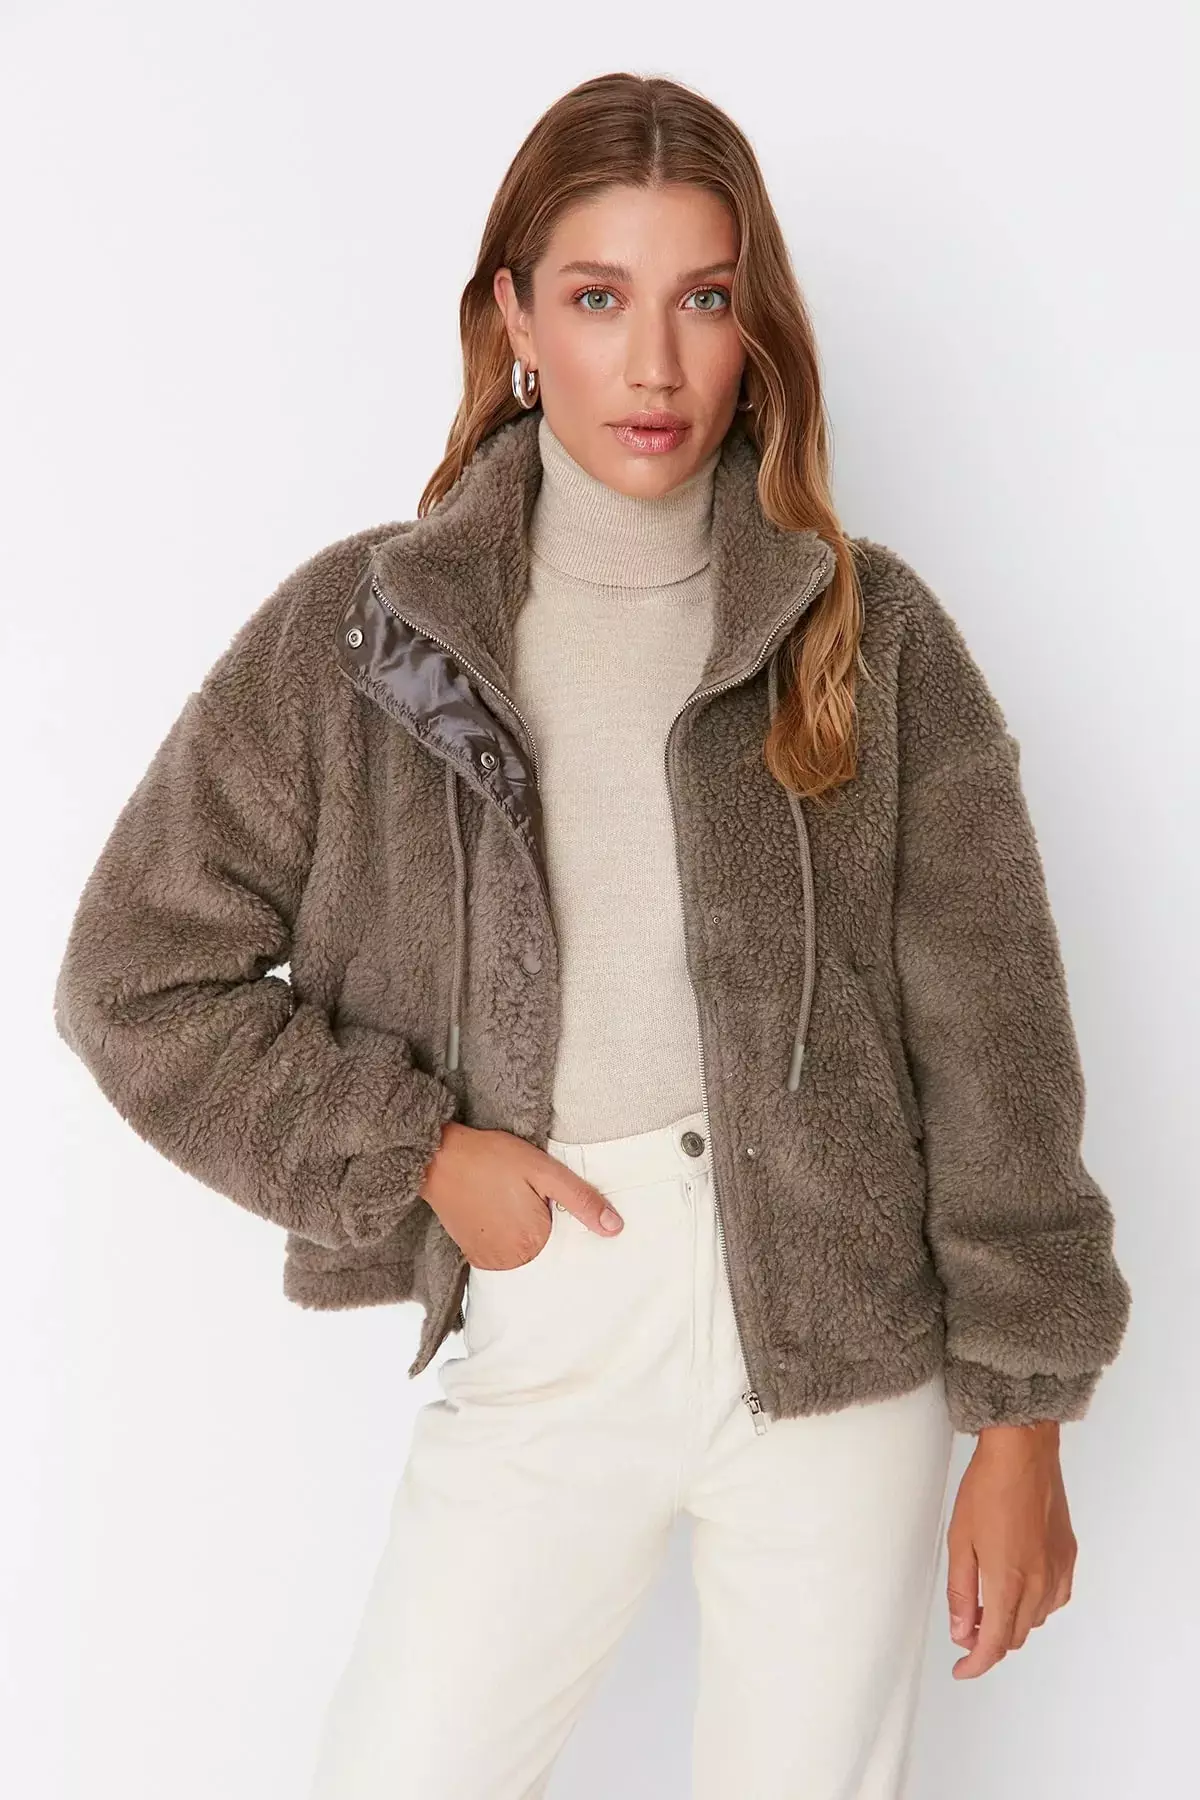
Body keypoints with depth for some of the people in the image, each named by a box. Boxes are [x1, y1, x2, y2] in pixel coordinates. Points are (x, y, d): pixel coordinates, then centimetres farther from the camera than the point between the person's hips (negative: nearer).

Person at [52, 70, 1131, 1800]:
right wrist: (414, 1154, -6)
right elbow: (133, 975, 2)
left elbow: (991, 1042, 0)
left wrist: (1022, 1422, -1)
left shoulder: (871, 633, -1)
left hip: (843, 1340, 0)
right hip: (542, 1344, 0)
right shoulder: (358, 628, -1)